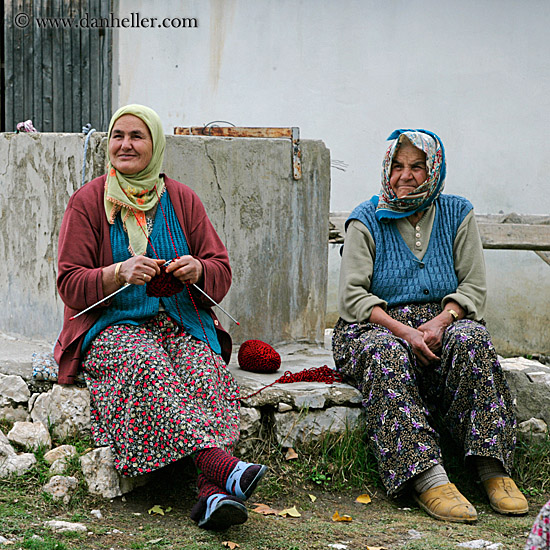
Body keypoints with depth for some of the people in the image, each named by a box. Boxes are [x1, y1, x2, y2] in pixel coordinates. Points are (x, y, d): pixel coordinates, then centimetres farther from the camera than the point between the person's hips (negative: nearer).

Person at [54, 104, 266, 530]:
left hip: (182, 323, 2)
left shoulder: (181, 199, 13)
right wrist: (119, 273, -21)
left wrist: (198, 269, -15)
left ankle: (212, 493, -47)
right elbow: (70, 284, -2)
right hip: (113, 325, -2)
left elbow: (222, 273, 10)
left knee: (203, 369, -31)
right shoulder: (87, 202, 5)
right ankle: (219, 463, -49)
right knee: (146, 366, -37)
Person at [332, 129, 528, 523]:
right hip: (377, 327, -2)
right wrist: (402, 331, -21)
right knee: (387, 355, -37)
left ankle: (493, 468, -34)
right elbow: (352, 297, -5)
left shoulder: (457, 214, 9)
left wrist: (441, 321, -16)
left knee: (471, 340, -33)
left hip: (441, 323, 2)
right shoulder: (366, 221, 3)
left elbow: (474, 288, 5)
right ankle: (427, 478, -47)